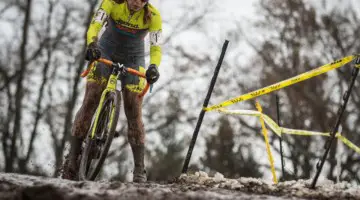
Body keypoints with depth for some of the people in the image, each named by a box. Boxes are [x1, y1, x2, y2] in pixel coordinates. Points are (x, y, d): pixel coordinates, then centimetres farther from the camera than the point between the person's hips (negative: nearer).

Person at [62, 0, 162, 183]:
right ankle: (72, 158, -8)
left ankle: (139, 168, -6)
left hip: (133, 59, 0)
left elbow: (156, 47, -26)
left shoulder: (152, 16, -20)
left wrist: (154, 67, -47)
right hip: (105, 53, 0)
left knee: (134, 113, -8)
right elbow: (95, 25, -34)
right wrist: (91, 44, -55)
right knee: (89, 103, -12)